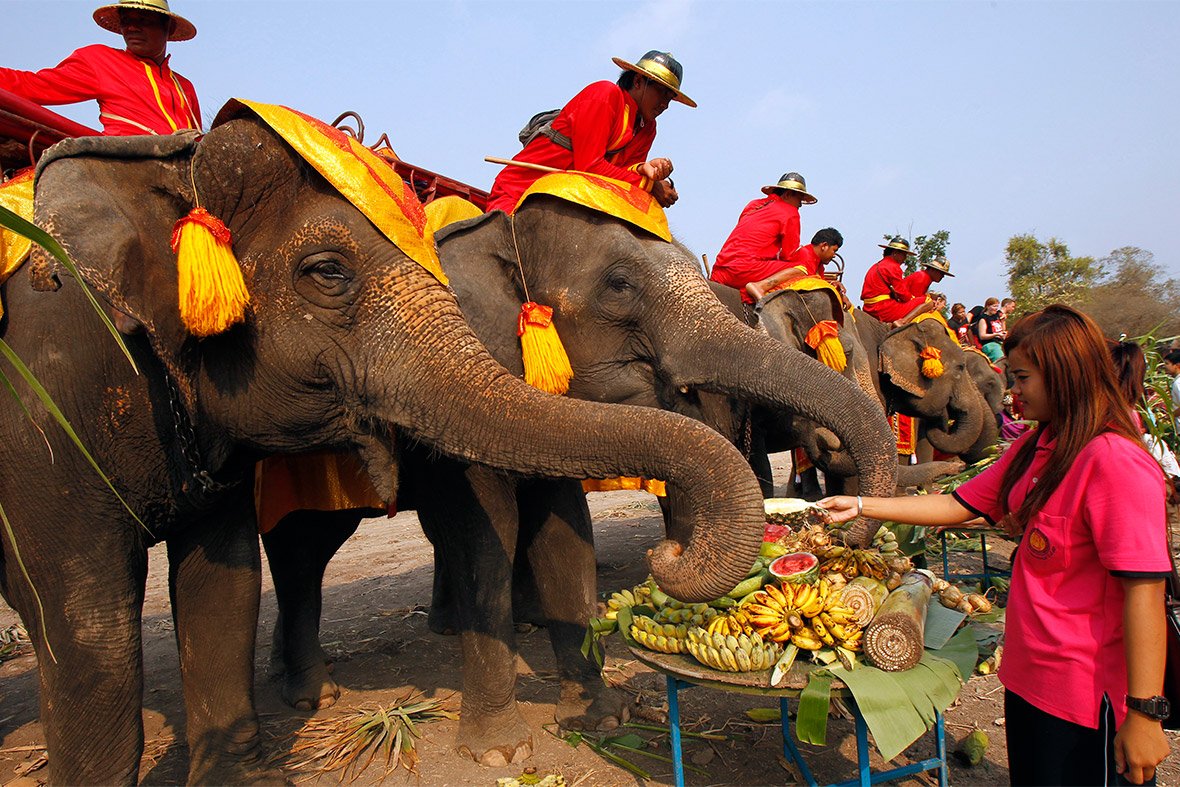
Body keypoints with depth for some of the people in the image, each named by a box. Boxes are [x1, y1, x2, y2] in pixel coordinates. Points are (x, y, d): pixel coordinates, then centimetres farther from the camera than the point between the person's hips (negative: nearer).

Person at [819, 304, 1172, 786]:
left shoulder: (1114, 461, -21)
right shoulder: (1033, 450, 7)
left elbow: (1145, 589, -24)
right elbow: (958, 506, 11)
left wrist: (1144, 712, -23)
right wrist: (860, 506, 7)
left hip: (1084, 694, -8)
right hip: (1026, 674, 8)